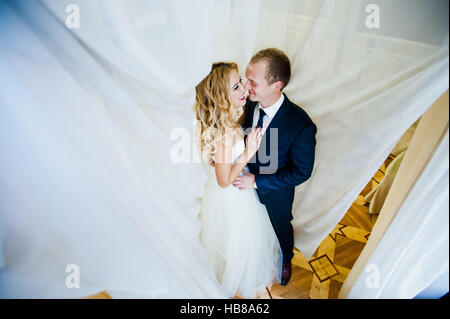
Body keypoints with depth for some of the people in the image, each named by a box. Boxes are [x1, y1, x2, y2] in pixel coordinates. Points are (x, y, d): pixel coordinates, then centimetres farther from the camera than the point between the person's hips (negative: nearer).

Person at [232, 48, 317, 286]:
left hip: (275, 194, -4)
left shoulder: (301, 125, -35)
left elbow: (302, 172, -24)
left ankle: (285, 260, 62)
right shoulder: (250, 104, -19)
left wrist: (257, 181, -27)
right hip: (249, 185, 4)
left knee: (281, 228, 27)